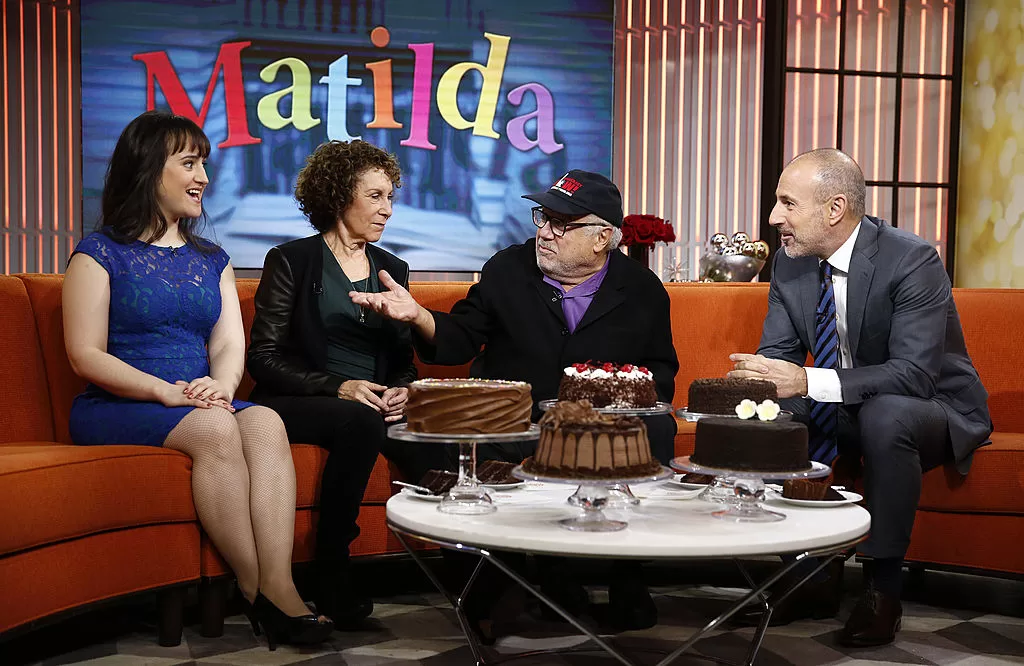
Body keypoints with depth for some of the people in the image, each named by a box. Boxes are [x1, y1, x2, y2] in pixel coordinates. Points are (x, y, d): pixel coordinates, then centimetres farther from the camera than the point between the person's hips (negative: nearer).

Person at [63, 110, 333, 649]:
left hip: (202, 403, 4)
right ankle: (258, 594, -28)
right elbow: (85, 356, -6)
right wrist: (166, 390, -20)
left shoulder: (211, 260, 19)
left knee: (266, 423, -28)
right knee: (215, 428, -34)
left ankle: (279, 586, -39)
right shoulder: (101, 253, 3)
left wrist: (221, 385, -17)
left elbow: (230, 345, 7)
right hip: (115, 408, -4)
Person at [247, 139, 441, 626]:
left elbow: (404, 358, 18)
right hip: (296, 404, -4)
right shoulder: (292, 261, 2)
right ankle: (331, 579, -28)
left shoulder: (392, 269, 19)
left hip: (375, 405, 4)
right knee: (360, 421, -37)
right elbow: (265, 358, -5)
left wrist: (401, 390, -7)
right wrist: (338, 387, -18)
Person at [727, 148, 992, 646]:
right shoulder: (790, 264, -4)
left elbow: (916, 375, -32)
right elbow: (778, 353, -3)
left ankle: (882, 587, -22)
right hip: (844, 414, 6)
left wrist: (808, 381, -40)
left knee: (884, 414, -38)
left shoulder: (912, 262, -24)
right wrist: (756, 378, -28)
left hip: (935, 413, -6)